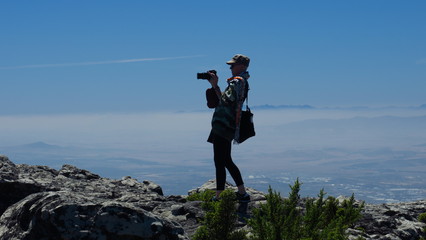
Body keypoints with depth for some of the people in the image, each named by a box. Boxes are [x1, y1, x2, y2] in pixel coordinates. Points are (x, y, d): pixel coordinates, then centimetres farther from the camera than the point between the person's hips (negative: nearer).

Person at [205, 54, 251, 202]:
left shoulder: (237, 81, -11)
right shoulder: (242, 81, 20)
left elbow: (226, 100, -21)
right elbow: (225, 99, 23)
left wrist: (215, 85, -19)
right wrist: (214, 85, 14)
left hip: (222, 126, -11)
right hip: (228, 128, 11)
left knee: (219, 162, -9)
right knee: (226, 161, 17)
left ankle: (218, 197, -8)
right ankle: (242, 193, 20)